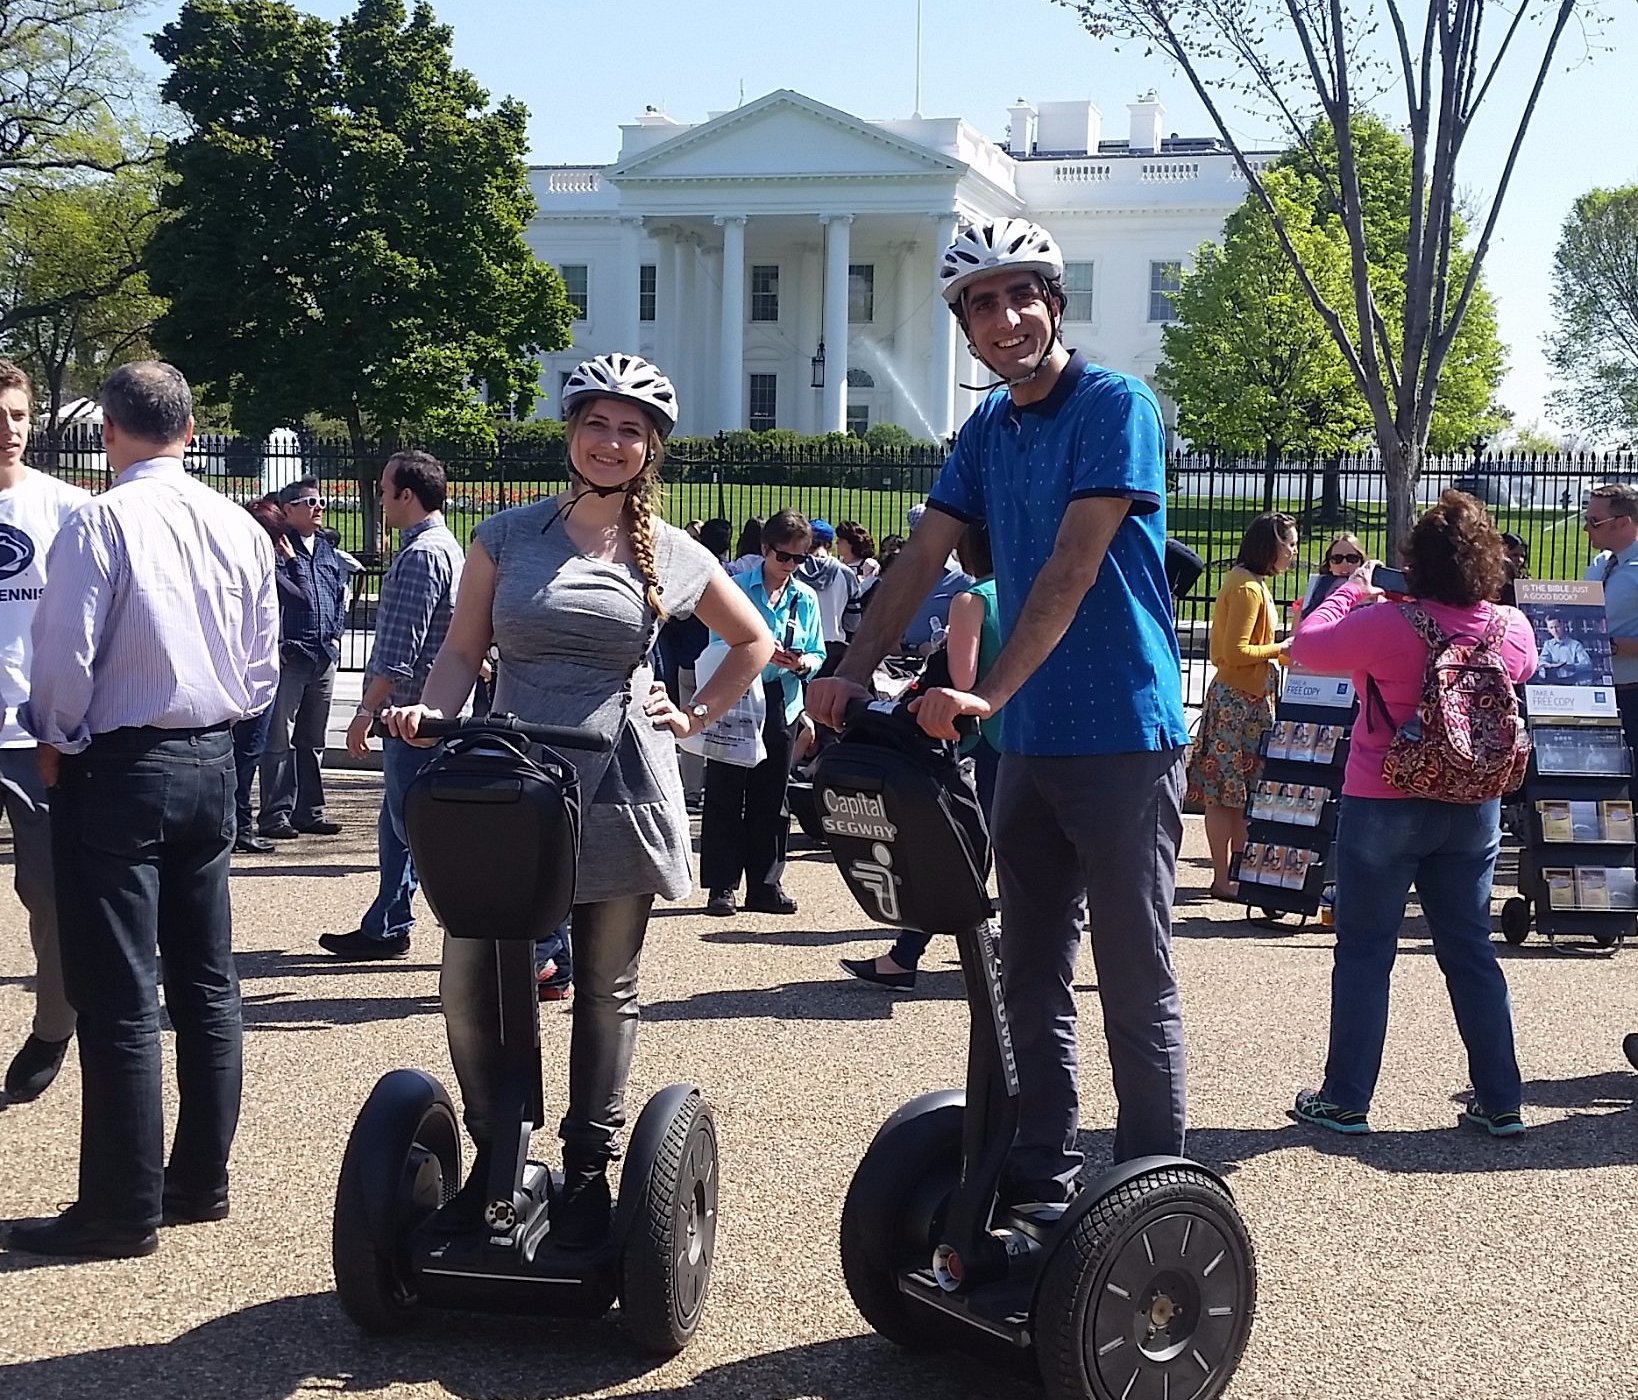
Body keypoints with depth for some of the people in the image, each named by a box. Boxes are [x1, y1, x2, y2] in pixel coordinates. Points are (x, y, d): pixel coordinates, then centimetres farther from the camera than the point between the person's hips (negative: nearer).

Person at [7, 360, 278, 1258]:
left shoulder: (100, 522, -14)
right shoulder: (240, 528, 4)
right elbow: (262, 667, 9)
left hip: (120, 767, -6)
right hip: (211, 761, 6)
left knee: (118, 996, -1)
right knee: (206, 982, 13)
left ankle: (121, 1210, 4)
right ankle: (201, 1179, 23)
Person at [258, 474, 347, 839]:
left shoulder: (328, 551, 17)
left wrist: (336, 636, 12)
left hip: (324, 658, 8)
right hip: (288, 656, -7)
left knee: (312, 741, 13)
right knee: (279, 740, -5)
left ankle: (309, 812, 19)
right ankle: (275, 814, -1)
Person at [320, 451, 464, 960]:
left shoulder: (420, 555, -17)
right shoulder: (446, 547, 16)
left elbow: (398, 653, -22)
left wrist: (365, 711, -19)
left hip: (413, 713, -11)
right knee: (396, 824, 16)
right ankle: (385, 928, 24)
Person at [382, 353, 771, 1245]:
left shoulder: (671, 556, 6)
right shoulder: (508, 537, 6)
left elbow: (754, 643, 19)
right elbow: (462, 650, 7)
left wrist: (694, 718, 9)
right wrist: (432, 713, -12)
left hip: (618, 794, 0)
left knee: (606, 989, 7)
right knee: (470, 973, -7)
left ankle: (588, 1166, 20)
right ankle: (495, 1146, 13)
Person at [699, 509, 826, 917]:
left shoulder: (805, 598, 10)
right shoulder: (736, 588, -2)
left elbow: (818, 654, 11)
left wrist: (803, 663, -12)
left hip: (781, 706, 4)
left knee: (771, 797, 9)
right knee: (726, 794, -2)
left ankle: (766, 884, 16)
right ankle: (721, 886, 3)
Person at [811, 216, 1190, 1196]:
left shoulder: (1116, 406, -10)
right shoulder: (988, 431, 12)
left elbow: (1073, 569, -19)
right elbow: (923, 560, 6)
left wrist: (988, 694, -26)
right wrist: (855, 674, -8)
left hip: (1123, 738, -7)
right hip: (1031, 741, 7)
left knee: (1136, 985, -1)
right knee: (1031, 980, 11)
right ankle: (1041, 1186, 21)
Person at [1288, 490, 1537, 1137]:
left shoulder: (1386, 625, -19)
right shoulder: (1512, 628, -4)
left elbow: (1307, 646, -7)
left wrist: (1352, 589, 6)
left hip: (1384, 808, -4)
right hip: (1474, 810, 4)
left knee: (1364, 950, 5)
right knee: (1470, 947, 13)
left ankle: (1345, 1100, 11)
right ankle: (1500, 1102, 16)